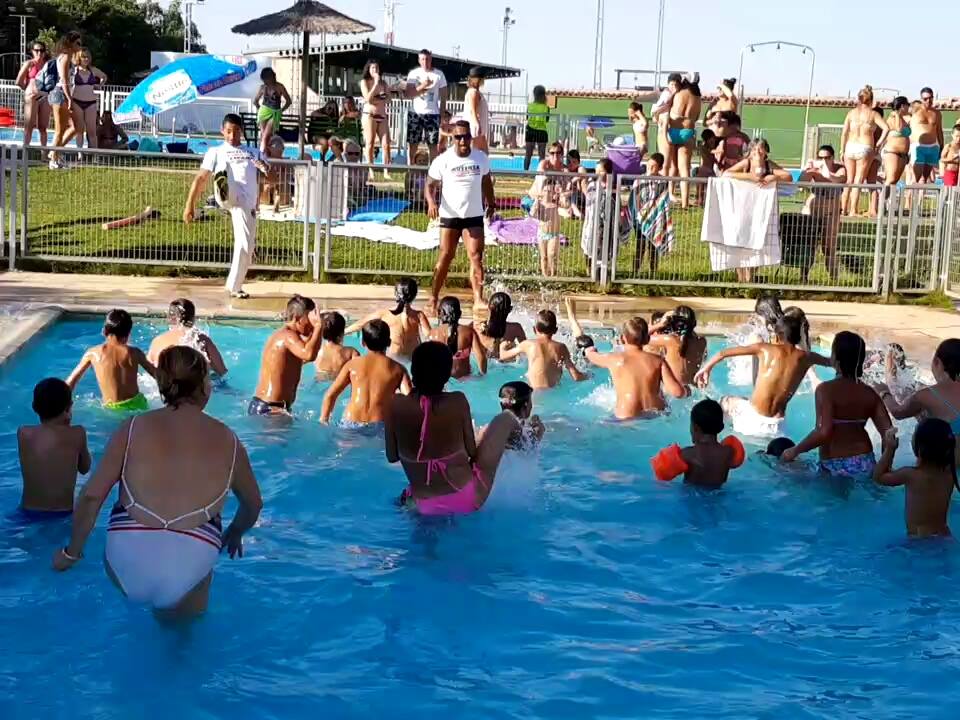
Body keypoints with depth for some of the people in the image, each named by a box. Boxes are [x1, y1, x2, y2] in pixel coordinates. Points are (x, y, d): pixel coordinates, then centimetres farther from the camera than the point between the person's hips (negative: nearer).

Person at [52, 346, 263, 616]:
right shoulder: (228, 441, 6)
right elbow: (253, 505, 21)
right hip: (187, 576, 0)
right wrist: (234, 534, 42)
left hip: (127, 575, 0)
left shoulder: (133, 429, 1)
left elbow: (91, 496, -3)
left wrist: (72, 551, 12)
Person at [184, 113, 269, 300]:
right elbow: (200, 179, 15)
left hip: (247, 203, 2)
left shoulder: (254, 153, 27)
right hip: (228, 196, -2)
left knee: (246, 247, -2)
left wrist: (266, 169, -6)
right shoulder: (216, 152, 22)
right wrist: (189, 206, 5)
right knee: (223, 177, -36)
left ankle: (234, 287, 15)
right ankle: (223, 188, -72)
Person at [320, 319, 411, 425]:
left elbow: (330, 395, 8)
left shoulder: (353, 364, 8)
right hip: (380, 424, -1)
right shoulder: (397, 369, 5)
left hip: (351, 424, 2)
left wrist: (323, 421, 16)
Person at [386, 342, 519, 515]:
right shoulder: (458, 402, -16)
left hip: (424, 507, 2)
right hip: (467, 500, -2)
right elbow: (471, 451, -5)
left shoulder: (397, 405, -13)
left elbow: (392, 457, -2)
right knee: (506, 419, 22)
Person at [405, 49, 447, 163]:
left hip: (432, 114, -1)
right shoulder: (414, 73, 3)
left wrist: (442, 115, 0)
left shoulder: (439, 74, 4)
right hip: (415, 113, 1)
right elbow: (408, 94, -5)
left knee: (433, 144, -3)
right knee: (412, 143, 3)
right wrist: (423, 86, -17)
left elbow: (443, 97, 6)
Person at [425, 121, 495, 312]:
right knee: (445, 256, 1)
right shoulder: (443, 160, -7)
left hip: (474, 216, 2)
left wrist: (491, 204, 15)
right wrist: (431, 202, -23)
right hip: (449, 216, -2)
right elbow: (430, 185, -5)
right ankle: (434, 297, 12)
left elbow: (486, 181, 19)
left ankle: (478, 300, -10)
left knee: (476, 256, -6)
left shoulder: (481, 158, 3)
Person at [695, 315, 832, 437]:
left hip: (753, 420, -2)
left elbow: (723, 353, 2)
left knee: (726, 402, 27)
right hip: (776, 427, 2)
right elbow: (830, 362, 23)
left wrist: (706, 368, 17)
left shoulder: (765, 349, -4)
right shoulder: (805, 358, 1)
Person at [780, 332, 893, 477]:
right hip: (865, 464, 5)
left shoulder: (826, 389, -15)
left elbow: (824, 432, -26)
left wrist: (795, 450, -14)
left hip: (835, 466, -5)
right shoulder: (869, 393, 2)